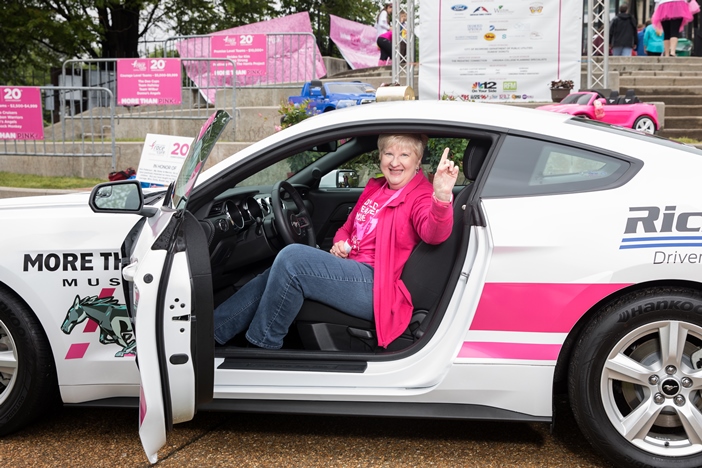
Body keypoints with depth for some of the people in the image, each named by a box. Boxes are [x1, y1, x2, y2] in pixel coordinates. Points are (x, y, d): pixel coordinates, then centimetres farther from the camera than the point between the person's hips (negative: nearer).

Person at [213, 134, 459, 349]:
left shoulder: (421, 197, -6)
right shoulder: (375, 188, 17)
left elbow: (434, 233, -28)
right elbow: (348, 226, 28)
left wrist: (442, 198, -48)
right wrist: (340, 243, 4)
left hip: (377, 288, -8)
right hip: (351, 270, 9)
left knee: (291, 257, -22)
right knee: (274, 276, -1)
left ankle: (261, 345, -8)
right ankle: (212, 331, 7)